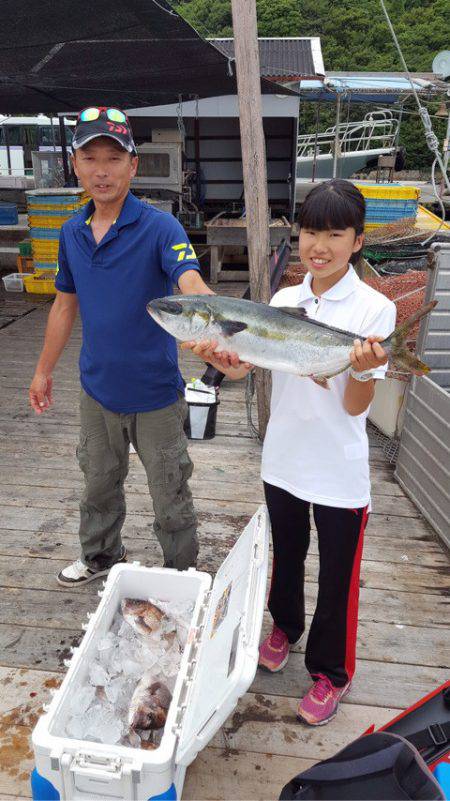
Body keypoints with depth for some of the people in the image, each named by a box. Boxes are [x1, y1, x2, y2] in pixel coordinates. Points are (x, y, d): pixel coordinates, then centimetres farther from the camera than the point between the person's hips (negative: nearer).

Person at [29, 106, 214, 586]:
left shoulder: (159, 227, -16)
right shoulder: (71, 233, 1)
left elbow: (191, 285, -34)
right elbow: (65, 304, 12)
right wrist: (43, 371, 15)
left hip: (155, 391, -5)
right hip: (97, 388, 5)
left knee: (170, 495, 11)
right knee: (99, 483, 24)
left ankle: (181, 574, 34)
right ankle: (100, 555, 49)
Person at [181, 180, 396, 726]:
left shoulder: (373, 309, -13)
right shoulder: (284, 301, 0)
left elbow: (355, 406, -15)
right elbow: (245, 366, -6)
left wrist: (363, 369, -35)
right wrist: (222, 360, -27)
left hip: (340, 472, -4)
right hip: (284, 459, 4)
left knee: (337, 574, 11)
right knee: (286, 553, 24)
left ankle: (331, 671, 34)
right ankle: (285, 626, 51)